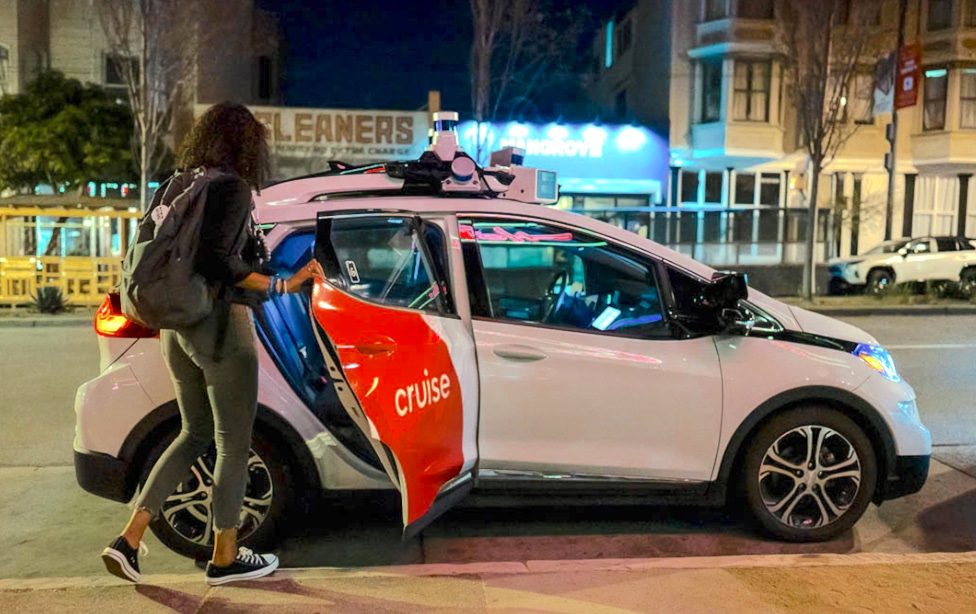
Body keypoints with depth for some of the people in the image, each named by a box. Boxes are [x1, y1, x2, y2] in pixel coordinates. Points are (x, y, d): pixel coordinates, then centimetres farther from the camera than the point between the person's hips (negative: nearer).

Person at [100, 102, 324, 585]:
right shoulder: (233, 187, -12)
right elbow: (215, 260, -23)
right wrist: (281, 285, -21)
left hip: (178, 327, 9)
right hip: (220, 326, -8)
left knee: (195, 433, 20)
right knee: (233, 444, 6)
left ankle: (129, 540, 18)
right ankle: (225, 558, 18)